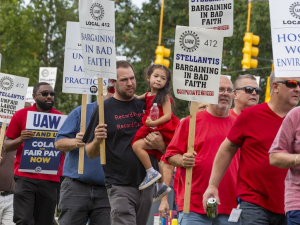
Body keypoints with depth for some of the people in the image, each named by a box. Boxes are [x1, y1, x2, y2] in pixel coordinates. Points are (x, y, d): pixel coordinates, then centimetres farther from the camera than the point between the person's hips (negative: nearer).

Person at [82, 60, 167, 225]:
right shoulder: (105, 109, 0)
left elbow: (167, 149, 17)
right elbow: (91, 154, 1)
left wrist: (160, 145, -6)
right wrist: (97, 141, -20)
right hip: (120, 186, -4)